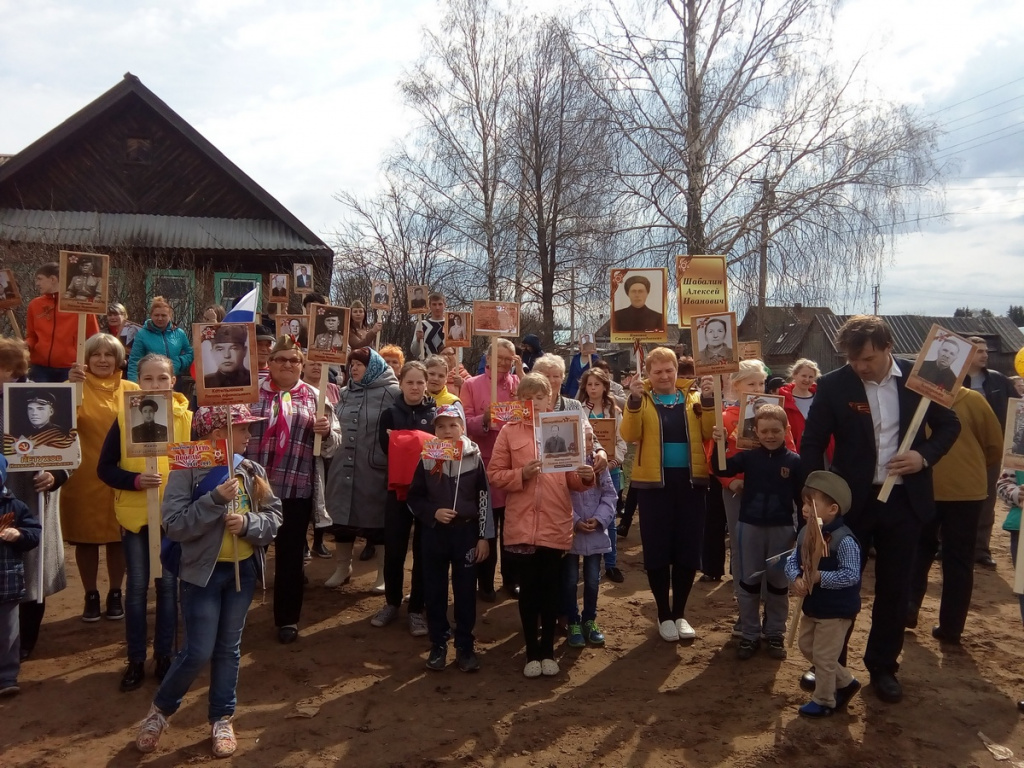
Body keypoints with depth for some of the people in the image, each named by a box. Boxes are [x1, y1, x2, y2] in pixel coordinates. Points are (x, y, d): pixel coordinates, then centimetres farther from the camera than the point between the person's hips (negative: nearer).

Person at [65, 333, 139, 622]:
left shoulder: (132, 389, 2)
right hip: (84, 477, -1)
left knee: (118, 537, 10)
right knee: (86, 538, 8)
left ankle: (115, 594, 25)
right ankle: (91, 596, 24)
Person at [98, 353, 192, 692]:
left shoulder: (187, 418, -5)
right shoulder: (124, 418, -4)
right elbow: (104, 468, -3)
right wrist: (136, 480, -19)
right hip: (134, 514, 0)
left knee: (168, 585, 9)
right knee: (137, 586, 8)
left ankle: (164, 656, 24)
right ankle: (136, 660, 21)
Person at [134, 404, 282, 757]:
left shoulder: (253, 471, 0)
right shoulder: (188, 471, -13)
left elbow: (274, 516, 1)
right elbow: (174, 525, -20)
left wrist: (248, 523, -18)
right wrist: (216, 500, -28)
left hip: (243, 569, 4)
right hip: (202, 571, -4)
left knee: (229, 648, 14)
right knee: (198, 652, -2)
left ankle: (222, 719, 29)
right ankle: (160, 709, 24)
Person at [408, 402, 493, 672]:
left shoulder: (474, 458, -3)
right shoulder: (427, 459, 0)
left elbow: (484, 500, -1)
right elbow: (414, 498, 5)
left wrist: (484, 537, -3)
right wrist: (433, 513, -13)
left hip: (466, 532, -1)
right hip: (434, 533, 1)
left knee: (465, 591, 5)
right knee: (434, 590, 7)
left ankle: (465, 646, 17)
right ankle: (438, 644, 22)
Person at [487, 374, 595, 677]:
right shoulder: (509, 432, 2)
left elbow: (573, 479, 6)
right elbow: (494, 475, -1)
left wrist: (585, 477, -15)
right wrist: (521, 474, -17)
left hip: (556, 524, 1)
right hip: (522, 524, -1)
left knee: (551, 589, 10)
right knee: (528, 589, 8)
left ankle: (548, 650, 24)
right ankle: (532, 652, 22)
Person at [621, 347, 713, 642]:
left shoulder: (692, 398, 8)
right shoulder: (641, 400, 2)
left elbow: (708, 433, -5)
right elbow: (630, 435, -13)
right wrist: (634, 400, -25)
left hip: (690, 481, 2)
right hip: (654, 482, -2)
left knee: (689, 549, 7)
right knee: (657, 549, 3)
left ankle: (679, 613, 23)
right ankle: (664, 615, 19)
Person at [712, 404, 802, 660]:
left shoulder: (794, 461, -4)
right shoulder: (749, 456, -3)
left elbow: (801, 498, 0)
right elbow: (722, 469, -13)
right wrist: (718, 445, -27)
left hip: (781, 528, 0)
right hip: (749, 526, 1)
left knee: (778, 583, 11)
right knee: (748, 582, 7)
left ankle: (775, 634, 25)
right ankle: (750, 635, 19)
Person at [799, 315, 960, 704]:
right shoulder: (833, 385, -9)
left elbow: (949, 424, 7)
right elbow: (812, 443, -3)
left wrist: (925, 455, -12)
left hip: (904, 500, 2)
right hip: (852, 499, -1)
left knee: (894, 589, 12)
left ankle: (883, 667, 29)